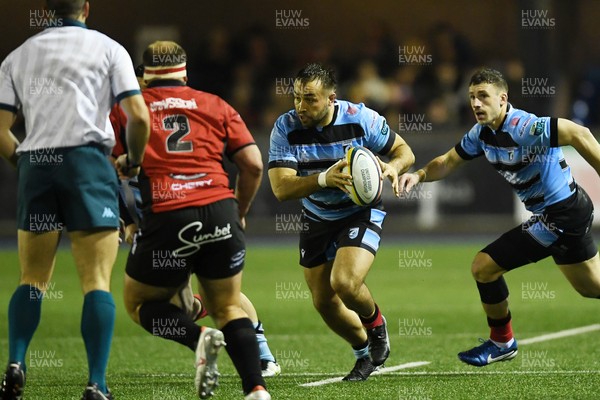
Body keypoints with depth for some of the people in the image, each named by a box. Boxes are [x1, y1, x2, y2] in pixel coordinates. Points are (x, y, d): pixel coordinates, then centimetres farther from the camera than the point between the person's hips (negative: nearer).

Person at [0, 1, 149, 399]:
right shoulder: (107, 48, 8)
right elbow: (138, 116, -1)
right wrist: (134, 160, 17)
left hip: (35, 164, 3)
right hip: (87, 161, -3)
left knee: (32, 280, 13)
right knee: (97, 281, -3)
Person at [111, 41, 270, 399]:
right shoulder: (215, 105, 16)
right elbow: (253, 164, 10)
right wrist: (240, 212, 25)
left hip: (165, 218, -2)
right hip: (220, 213, 2)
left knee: (139, 303, 19)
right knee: (229, 308, 17)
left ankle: (198, 337, -10)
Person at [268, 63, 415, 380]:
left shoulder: (360, 119, -22)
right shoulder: (285, 128, -20)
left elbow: (403, 150, -8)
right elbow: (281, 188, -28)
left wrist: (394, 167, -32)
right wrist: (324, 179, -45)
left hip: (361, 211, -3)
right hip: (317, 219, 3)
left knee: (344, 283, -25)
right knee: (323, 302, 9)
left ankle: (375, 324, 10)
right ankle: (365, 352, 37)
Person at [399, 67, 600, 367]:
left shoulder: (523, 127, -25)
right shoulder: (482, 134, 3)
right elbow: (448, 161, 11)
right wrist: (419, 175, -8)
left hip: (561, 214, -9)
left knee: (484, 266, -3)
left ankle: (501, 342, 16)